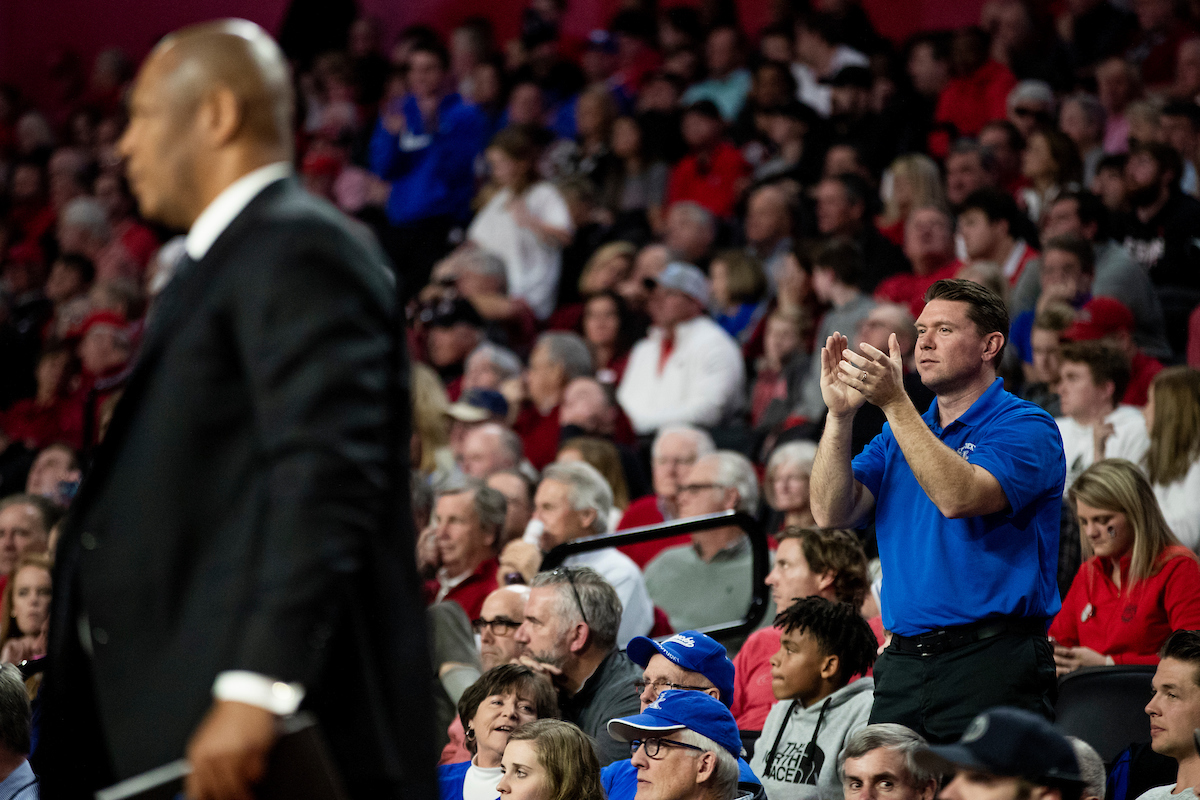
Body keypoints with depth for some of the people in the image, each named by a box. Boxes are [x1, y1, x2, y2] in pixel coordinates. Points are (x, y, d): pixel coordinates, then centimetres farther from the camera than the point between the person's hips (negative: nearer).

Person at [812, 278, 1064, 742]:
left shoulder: (1026, 427, -3)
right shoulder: (899, 434, 19)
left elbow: (959, 497, -20)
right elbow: (831, 513, 6)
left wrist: (895, 403, -21)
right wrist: (839, 415, -5)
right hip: (903, 664, 6)